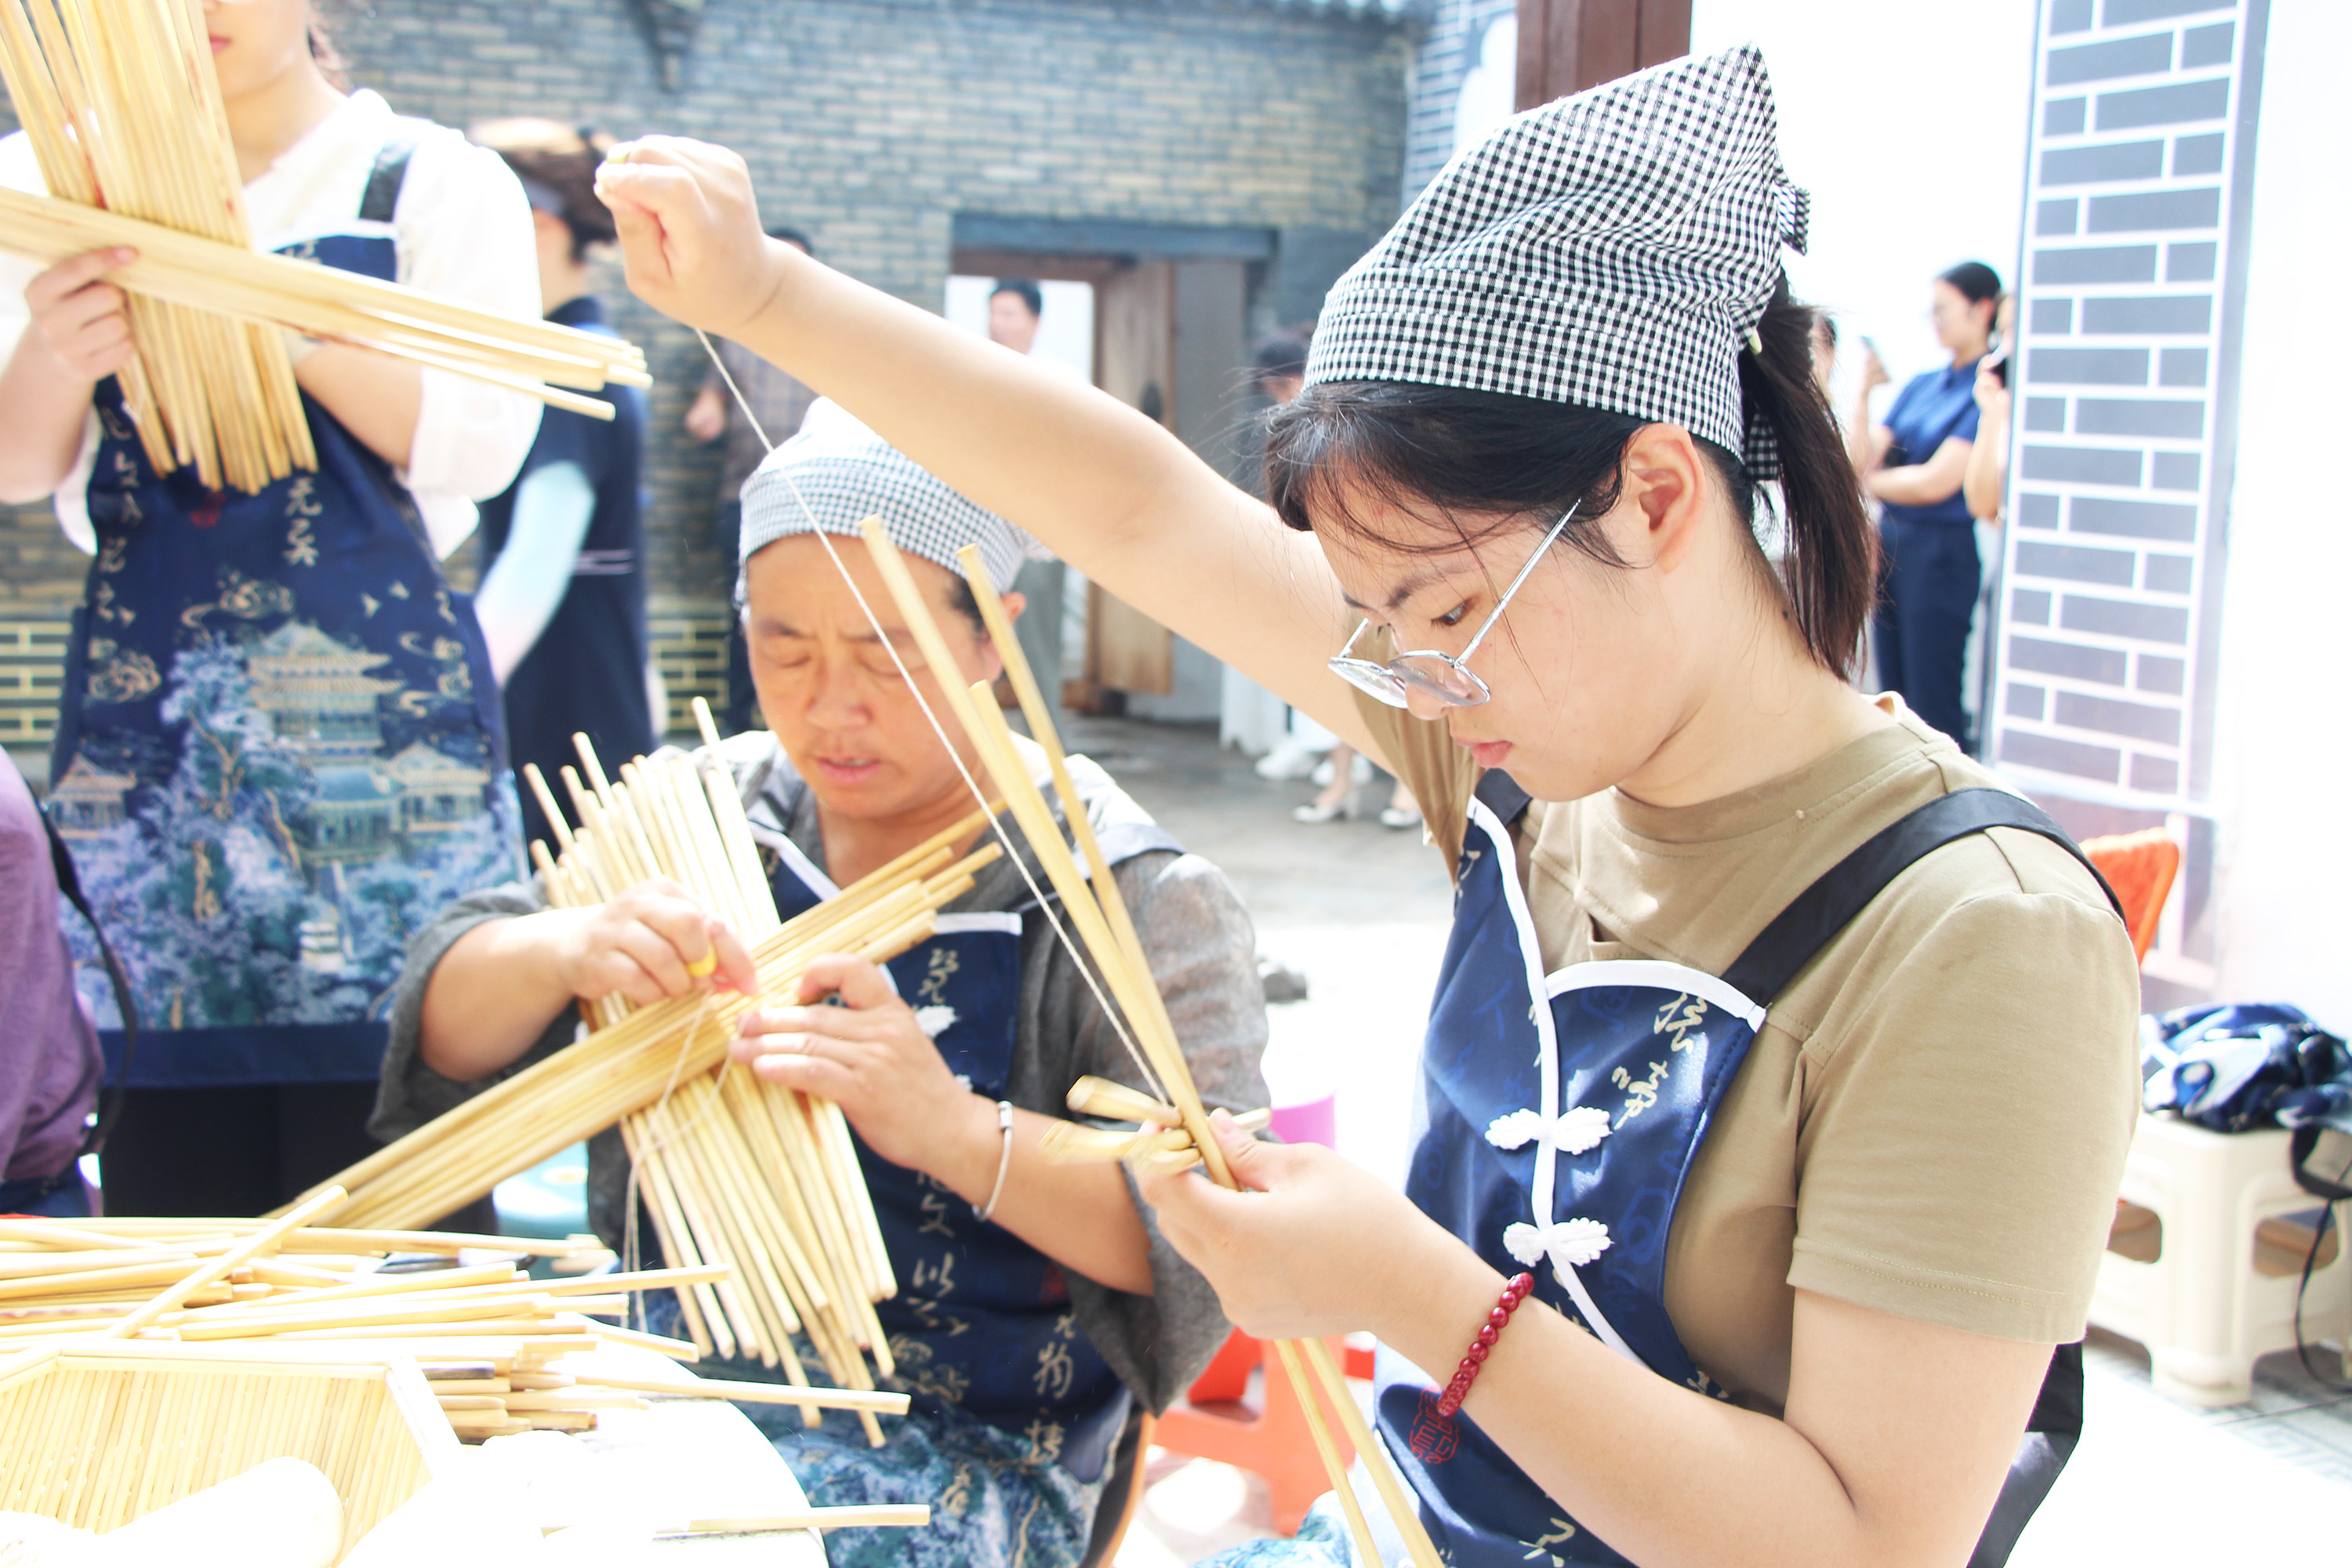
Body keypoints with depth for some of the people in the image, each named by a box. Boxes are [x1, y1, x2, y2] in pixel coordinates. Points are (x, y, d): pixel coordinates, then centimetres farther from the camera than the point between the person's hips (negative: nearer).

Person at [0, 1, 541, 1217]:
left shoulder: (435, 183, 9)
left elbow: (479, 442, -4)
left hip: (375, 726, -2)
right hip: (141, 724, 2)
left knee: (377, 1212, -7)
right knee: (167, 1192, 2)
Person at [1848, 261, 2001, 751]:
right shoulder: (1920, 385, 13)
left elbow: (1936, 482, -15)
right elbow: (1858, 459, 7)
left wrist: (1870, 480, 0)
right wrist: (1864, 391, -1)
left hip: (1943, 550, -7)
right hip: (1889, 543, 7)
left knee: (1932, 702, -4)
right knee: (1894, 693, 10)